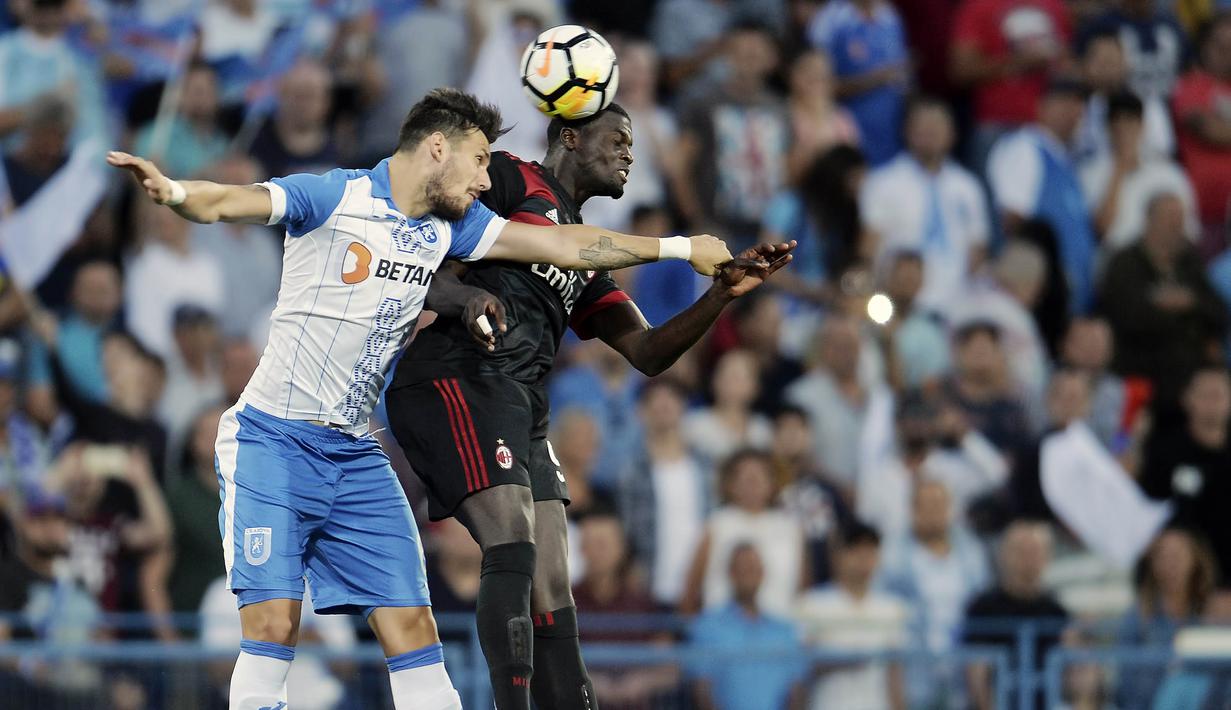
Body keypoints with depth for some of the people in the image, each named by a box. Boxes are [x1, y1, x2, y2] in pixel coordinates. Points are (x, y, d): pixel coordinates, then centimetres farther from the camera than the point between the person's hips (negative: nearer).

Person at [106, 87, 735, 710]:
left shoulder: (450, 226, 10)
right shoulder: (333, 198, -11)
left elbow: (565, 245, 16)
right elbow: (226, 203, -25)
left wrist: (679, 248, 14)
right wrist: (174, 193, -47)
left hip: (356, 453, 6)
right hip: (275, 442, -6)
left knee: (411, 629, 1)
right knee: (273, 624, -16)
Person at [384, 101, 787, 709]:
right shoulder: (510, 180, 5)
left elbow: (647, 352, 21)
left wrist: (723, 294, 8)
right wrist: (464, 295, -25)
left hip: (521, 407, 9)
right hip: (457, 379, -9)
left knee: (551, 589, 4)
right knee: (513, 549, -23)